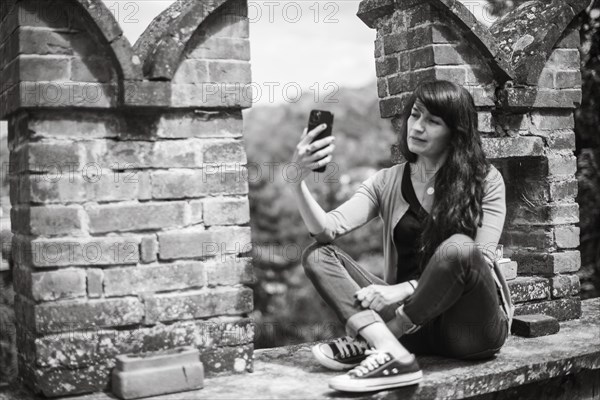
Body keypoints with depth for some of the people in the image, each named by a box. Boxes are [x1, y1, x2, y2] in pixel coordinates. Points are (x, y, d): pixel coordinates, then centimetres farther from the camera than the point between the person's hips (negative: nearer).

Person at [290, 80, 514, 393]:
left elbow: (481, 260, -13)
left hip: (473, 328, -3)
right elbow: (327, 229, -7)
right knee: (318, 255, -11)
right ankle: (391, 352, -32)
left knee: (458, 248, -33)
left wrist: (406, 288, -23)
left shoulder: (485, 180, -3)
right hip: (413, 321, 4)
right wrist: (297, 180, -25)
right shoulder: (387, 182, 6)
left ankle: (372, 341, -21)